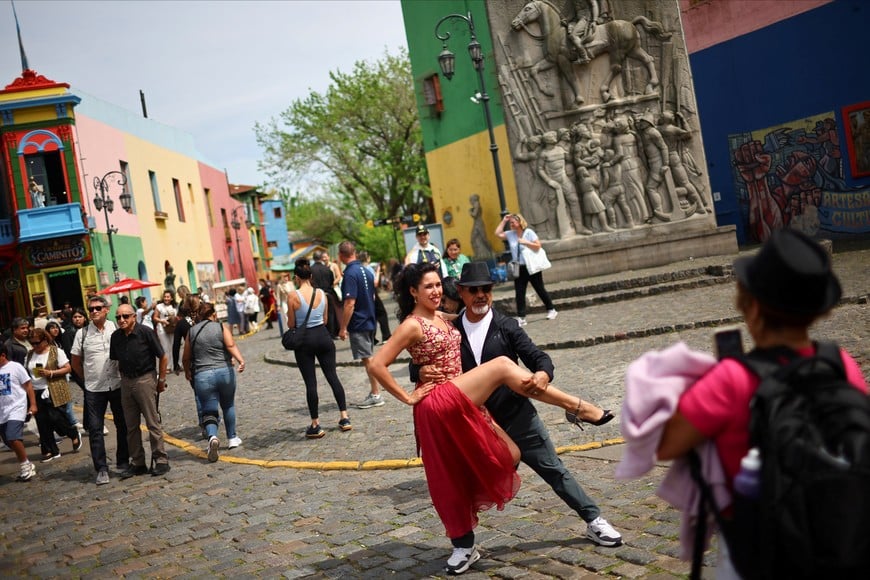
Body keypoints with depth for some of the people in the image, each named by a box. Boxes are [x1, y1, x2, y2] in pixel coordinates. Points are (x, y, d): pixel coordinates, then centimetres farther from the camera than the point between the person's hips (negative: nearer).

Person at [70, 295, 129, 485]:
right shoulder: (82, 333, -1)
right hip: (93, 389, 0)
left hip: (118, 384, 0)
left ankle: (123, 462, 25)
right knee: (95, 429, -1)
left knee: (122, 425, 10)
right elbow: (75, 361, 7)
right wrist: (88, 378, 7)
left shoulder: (117, 329, -3)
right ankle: (101, 469, 4)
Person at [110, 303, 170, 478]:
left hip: (145, 379, -5)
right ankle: (137, 463, 19)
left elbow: (163, 357, -7)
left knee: (153, 423, -2)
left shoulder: (146, 333, -13)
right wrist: (124, 378, 10)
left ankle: (161, 460, 6)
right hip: (126, 382, 5)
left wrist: (161, 380, -3)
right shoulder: (116, 336, 2)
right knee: (131, 426, 10)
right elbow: (116, 360, 15)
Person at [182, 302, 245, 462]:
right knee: (228, 406, 21)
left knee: (209, 411, 0)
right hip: (224, 371, 0)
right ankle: (232, 438, 28)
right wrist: (240, 360, -25)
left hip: (202, 375, 0)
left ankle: (213, 436, -27)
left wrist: (187, 372, 30)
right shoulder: (221, 327, 4)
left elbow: (186, 357, 12)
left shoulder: (192, 331, 8)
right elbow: (231, 345, -14)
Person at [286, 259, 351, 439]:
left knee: (310, 382, 2)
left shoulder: (293, 296, -12)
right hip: (323, 336, 3)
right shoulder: (321, 293, 0)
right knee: (332, 376, 11)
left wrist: (289, 318, 16)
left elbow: (291, 324, -5)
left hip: (304, 340, -3)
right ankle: (344, 418, 13)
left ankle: (315, 425, 7)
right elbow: (325, 319, 9)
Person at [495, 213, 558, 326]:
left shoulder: (529, 232, -7)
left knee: (540, 290, 8)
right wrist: (504, 221, 4)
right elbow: (498, 233, 7)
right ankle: (521, 318, 2)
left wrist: (525, 242, -19)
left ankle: (551, 310, 25)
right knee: (519, 293, -1)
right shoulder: (510, 234, 5)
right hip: (519, 269, 4)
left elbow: (538, 246, -11)